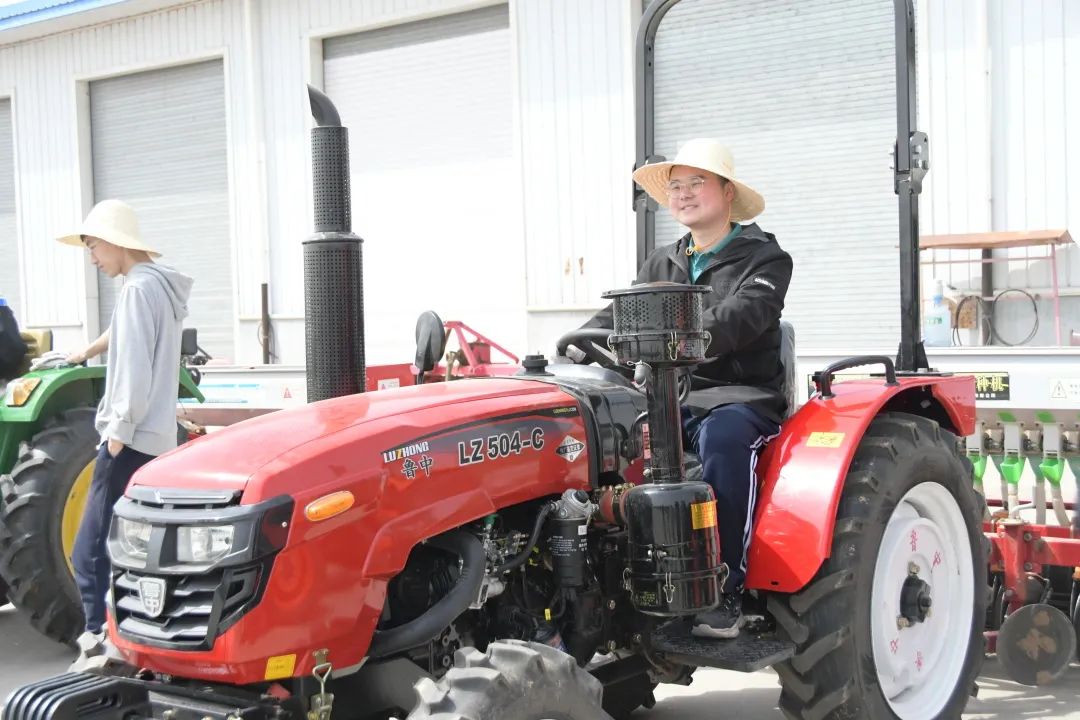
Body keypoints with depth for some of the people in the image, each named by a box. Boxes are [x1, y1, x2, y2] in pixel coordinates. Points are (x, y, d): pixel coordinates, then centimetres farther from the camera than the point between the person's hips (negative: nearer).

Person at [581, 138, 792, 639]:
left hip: (741, 396, -5)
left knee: (723, 437, -39)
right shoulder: (661, 265, 19)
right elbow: (619, 312, 7)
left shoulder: (764, 259, 2)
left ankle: (725, 593, -29)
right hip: (672, 397, 5)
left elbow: (741, 315, -17)